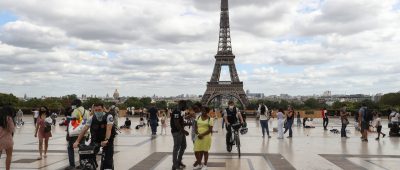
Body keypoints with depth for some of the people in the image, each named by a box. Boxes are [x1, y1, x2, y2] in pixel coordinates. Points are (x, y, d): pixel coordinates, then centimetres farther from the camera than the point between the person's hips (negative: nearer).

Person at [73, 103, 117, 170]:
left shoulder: (108, 116, -19)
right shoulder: (92, 118, -8)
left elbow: (109, 129, -33)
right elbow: (84, 130, -14)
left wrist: (106, 140, -49)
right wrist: (77, 141, -25)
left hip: (108, 139, -3)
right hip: (95, 139, 3)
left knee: (108, 159, -14)